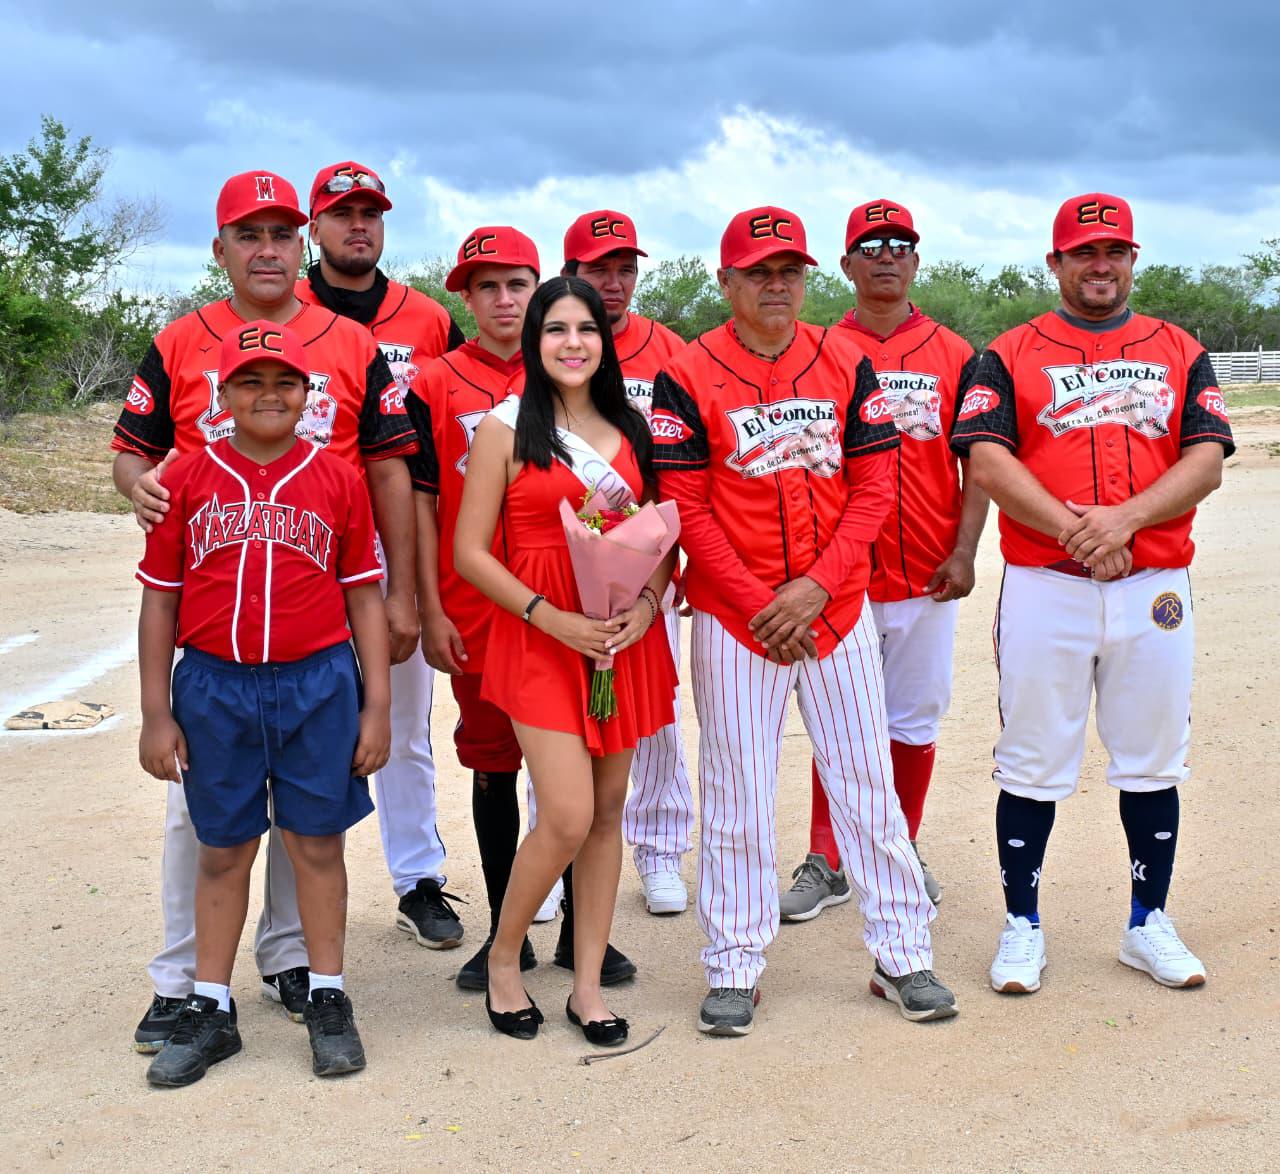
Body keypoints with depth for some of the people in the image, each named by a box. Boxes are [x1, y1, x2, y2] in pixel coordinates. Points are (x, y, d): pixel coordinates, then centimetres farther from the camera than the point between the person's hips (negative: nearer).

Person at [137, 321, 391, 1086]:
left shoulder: (338, 480, 2)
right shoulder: (188, 480, 2)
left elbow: (364, 597, 4)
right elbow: (160, 600, 5)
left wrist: (378, 705, 1)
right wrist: (156, 714, 3)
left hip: (318, 686, 0)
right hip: (213, 687, 1)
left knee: (318, 843, 8)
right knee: (223, 850, 11)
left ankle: (329, 1002, 23)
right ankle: (210, 1010, 24)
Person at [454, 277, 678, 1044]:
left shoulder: (628, 428, 11)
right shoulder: (506, 428, -1)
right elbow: (470, 551, -4)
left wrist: (648, 601, -6)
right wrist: (550, 617, -14)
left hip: (626, 638, 4)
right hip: (540, 638, -4)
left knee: (609, 812, 7)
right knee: (568, 817, -12)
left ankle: (588, 983, 19)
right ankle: (504, 958, 13)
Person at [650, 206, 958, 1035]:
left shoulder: (847, 364, 5)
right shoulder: (688, 377, -3)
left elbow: (874, 488, 2)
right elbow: (686, 508, -6)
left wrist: (814, 586, -10)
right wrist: (759, 606, -12)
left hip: (838, 607, 2)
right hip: (733, 617, -2)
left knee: (866, 778, 8)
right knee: (738, 794, 4)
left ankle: (902, 953, 19)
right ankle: (735, 968, 16)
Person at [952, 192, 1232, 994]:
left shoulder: (1181, 354, 12)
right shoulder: (1011, 354, 6)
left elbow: (1207, 461, 0)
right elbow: (985, 457, -7)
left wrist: (1122, 517, -16)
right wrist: (1073, 530, -17)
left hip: (1156, 589, 2)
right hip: (1044, 589, -2)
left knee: (1153, 763, 10)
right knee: (1033, 764, 4)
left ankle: (1150, 926, 24)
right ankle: (1022, 927, 16)